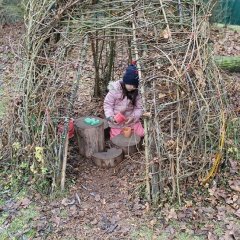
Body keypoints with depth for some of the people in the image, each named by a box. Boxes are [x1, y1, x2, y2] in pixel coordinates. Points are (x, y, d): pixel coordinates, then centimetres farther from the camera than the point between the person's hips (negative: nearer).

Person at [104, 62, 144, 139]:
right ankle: (112, 130, 32)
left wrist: (133, 117, -23)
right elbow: (107, 104, -11)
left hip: (131, 120, 3)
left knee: (141, 134, -7)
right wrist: (110, 117, -26)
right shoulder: (114, 90, -18)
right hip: (117, 122, -2)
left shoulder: (135, 93, -8)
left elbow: (139, 108, -5)